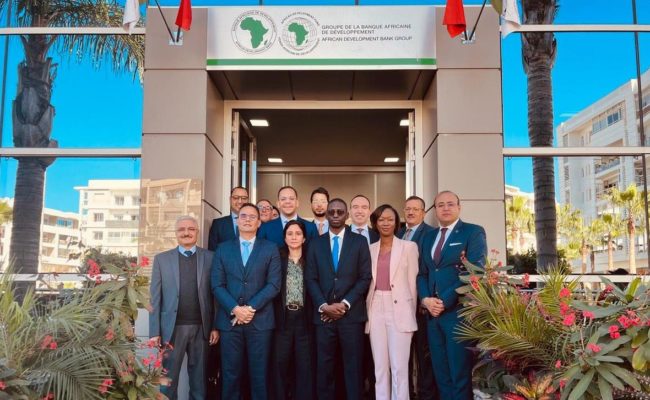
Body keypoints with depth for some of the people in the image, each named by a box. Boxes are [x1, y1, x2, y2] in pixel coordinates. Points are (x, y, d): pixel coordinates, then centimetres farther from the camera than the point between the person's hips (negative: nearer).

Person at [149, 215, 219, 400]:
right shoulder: (162, 259, 5)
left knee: (199, 380, 11)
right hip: (173, 328, 0)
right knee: (168, 379, 6)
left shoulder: (209, 257, 5)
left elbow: (215, 294, 4)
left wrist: (215, 327, -1)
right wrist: (154, 331, -3)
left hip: (201, 327, 0)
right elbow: (155, 297, 3)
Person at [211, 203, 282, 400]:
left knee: (259, 374, 4)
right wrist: (235, 308, -11)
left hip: (260, 320, -1)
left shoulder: (270, 249, 6)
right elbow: (217, 285, 3)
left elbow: (274, 284, -2)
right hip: (229, 319, 1)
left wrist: (251, 308, -12)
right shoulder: (223, 249, 10)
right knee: (231, 374, 5)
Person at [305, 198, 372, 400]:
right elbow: (310, 279, 6)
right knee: (324, 367, 5)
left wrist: (345, 304, -10)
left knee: (353, 367, 2)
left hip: (352, 314, -1)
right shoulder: (315, 244, 11)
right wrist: (323, 305, -8)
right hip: (324, 314, 2)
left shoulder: (359, 242, 6)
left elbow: (365, 277, 0)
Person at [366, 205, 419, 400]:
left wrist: (411, 312, 0)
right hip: (376, 310, 3)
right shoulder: (370, 249, 11)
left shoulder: (409, 247, 2)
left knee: (399, 367, -4)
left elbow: (413, 282, 2)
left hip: (399, 311, -3)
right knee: (380, 366, 7)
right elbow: (367, 281, 12)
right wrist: (367, 309, 5)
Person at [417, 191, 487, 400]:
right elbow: (422, 273, 16)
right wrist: (426, 299, -4)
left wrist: (445, 301, -15)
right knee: (441, 373, 9)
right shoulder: (428, 237, 18)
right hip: (434, 312, 6)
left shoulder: (473, 232, -1)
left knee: (460, 372, -2)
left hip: (459, 311, -6)